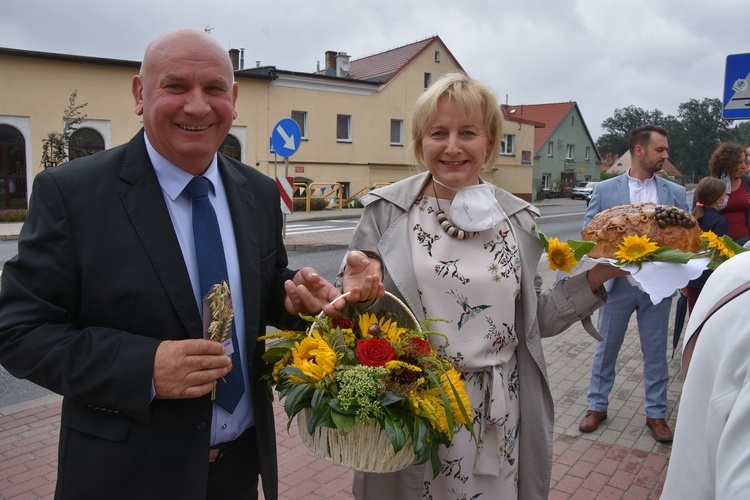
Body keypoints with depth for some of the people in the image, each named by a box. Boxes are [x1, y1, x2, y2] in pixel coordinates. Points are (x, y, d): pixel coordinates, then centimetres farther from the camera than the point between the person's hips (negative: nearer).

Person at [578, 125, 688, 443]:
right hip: (617, 283, -1)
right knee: (606, 348, 11)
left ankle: (656, 413, 29)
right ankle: (597, 406, 28)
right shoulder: (605, 190, -1)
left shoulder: (675, 192, 4)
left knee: (655, 352, 12)